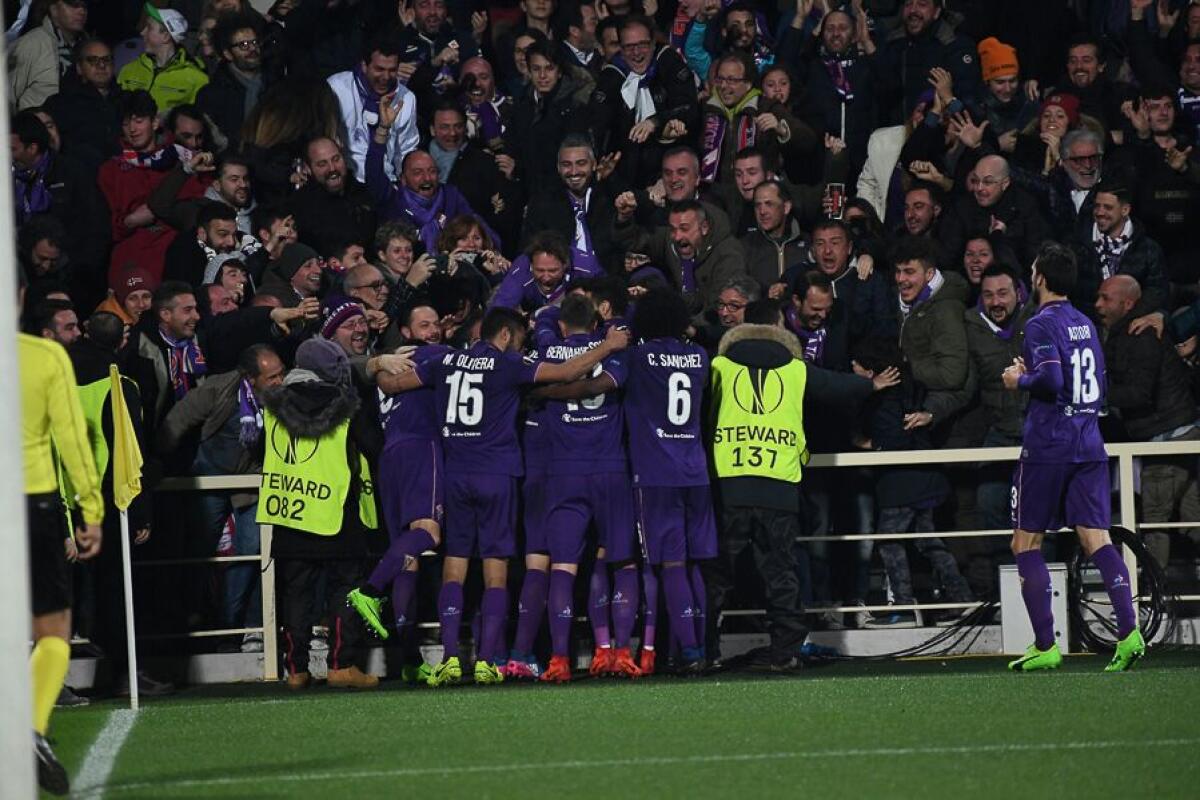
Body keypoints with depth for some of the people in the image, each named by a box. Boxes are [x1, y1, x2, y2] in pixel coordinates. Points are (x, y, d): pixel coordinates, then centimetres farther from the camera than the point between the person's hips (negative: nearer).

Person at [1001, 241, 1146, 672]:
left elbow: (1051, 380, -23)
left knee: (1026, 543, 5)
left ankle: (1045, 646, 2)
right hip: (1089, 446, 7)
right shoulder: (1086, 324, 15)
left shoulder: (1041, 325, -10)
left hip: (1047, 447, -7)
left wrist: (1020, 380, -3)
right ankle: (1129, 631, -18)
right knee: (1096, 538, 0)